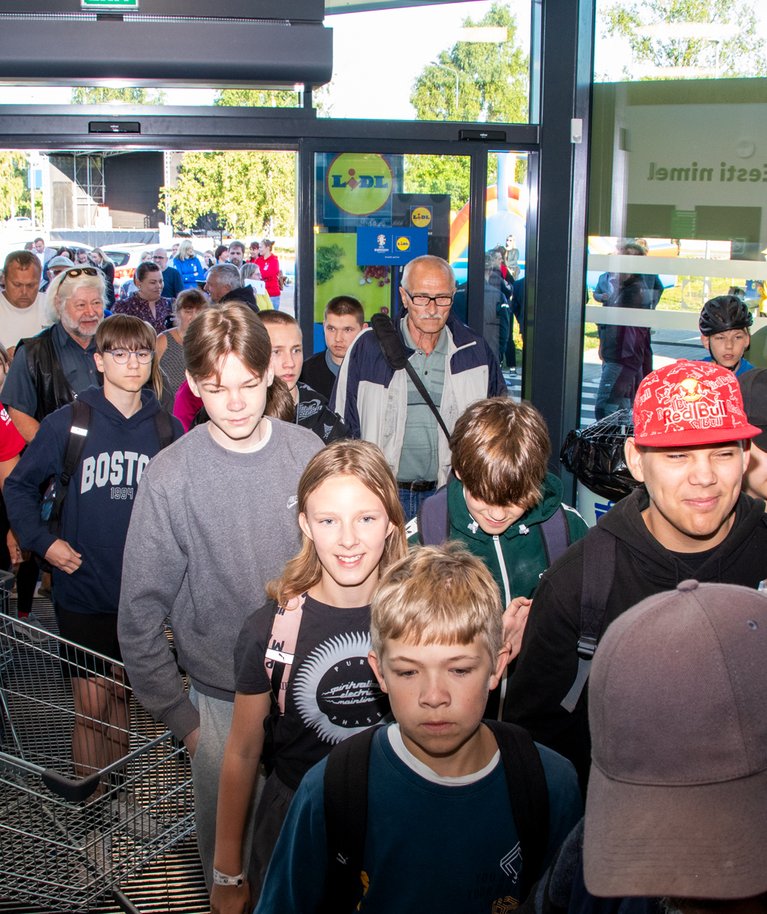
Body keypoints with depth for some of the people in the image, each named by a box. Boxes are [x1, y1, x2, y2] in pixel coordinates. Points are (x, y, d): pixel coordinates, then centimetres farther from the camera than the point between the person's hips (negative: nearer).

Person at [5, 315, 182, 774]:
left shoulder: (168, 429, 2)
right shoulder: (67, 423, -6)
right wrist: (43, 542, -9)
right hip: (83, 590, -2)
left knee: (121, 698, 15)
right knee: (91, 703, 3)